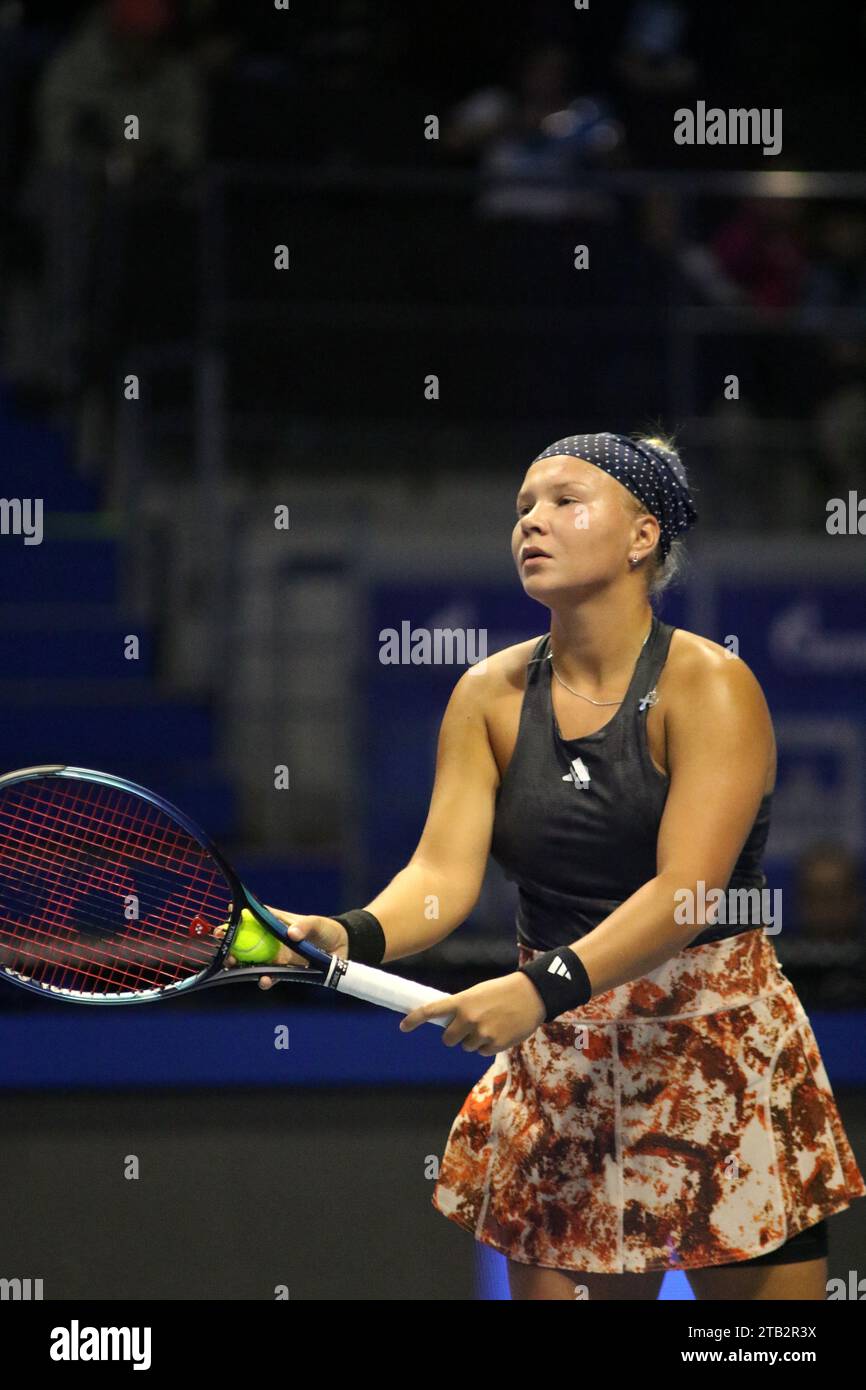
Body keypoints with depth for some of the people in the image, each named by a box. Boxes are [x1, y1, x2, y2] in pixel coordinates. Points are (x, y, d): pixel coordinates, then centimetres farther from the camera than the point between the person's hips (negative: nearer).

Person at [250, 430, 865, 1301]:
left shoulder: (708, 687, -11)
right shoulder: (489, 696, 4)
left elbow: (687, 891, -21)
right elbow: (443, 872, -4)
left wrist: (543, 987, -34)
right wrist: (352, 936, -26)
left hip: (720, 1055, -4)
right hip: (559, 1065, 4)